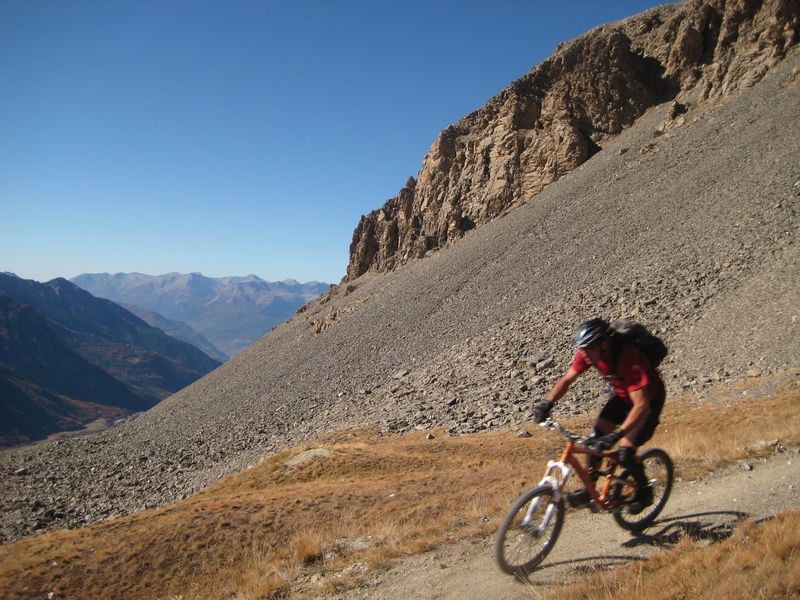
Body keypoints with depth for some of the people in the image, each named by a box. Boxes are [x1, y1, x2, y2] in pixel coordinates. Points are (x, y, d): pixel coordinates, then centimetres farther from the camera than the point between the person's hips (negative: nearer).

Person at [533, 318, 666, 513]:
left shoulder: (628, 359, -40)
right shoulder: (589, 352, -20)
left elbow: (641, 406, -42)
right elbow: (567, 380, -11)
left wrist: (617, 435, -51)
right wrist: (547, 403, -27)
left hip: (649, 398, -6)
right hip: (622, 394, 6)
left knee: (625, 454, -13)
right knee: (596, 438, -5)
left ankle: (644, 492, 15)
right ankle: (588, 489, 9)